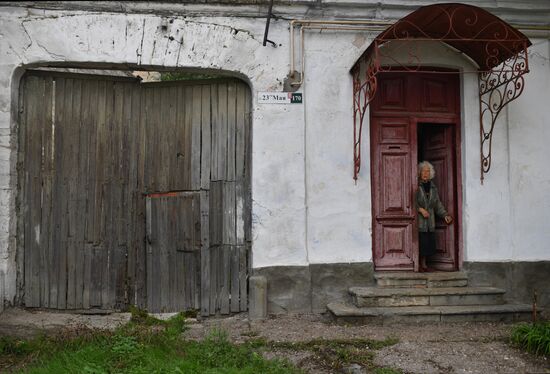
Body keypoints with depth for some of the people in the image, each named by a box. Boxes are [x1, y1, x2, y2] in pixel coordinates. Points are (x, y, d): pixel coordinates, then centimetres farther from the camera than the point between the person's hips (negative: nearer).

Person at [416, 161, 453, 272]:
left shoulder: (432, 187, 15)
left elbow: (438, 203, 19)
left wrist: (445, 215, 9)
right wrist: (420, 209, -18)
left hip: (430, 221, 6)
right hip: (418, 220, -6)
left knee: (428, 243, 7)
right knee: (420, 243, -7)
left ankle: (423, 263, 19)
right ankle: (418, 264, 4)